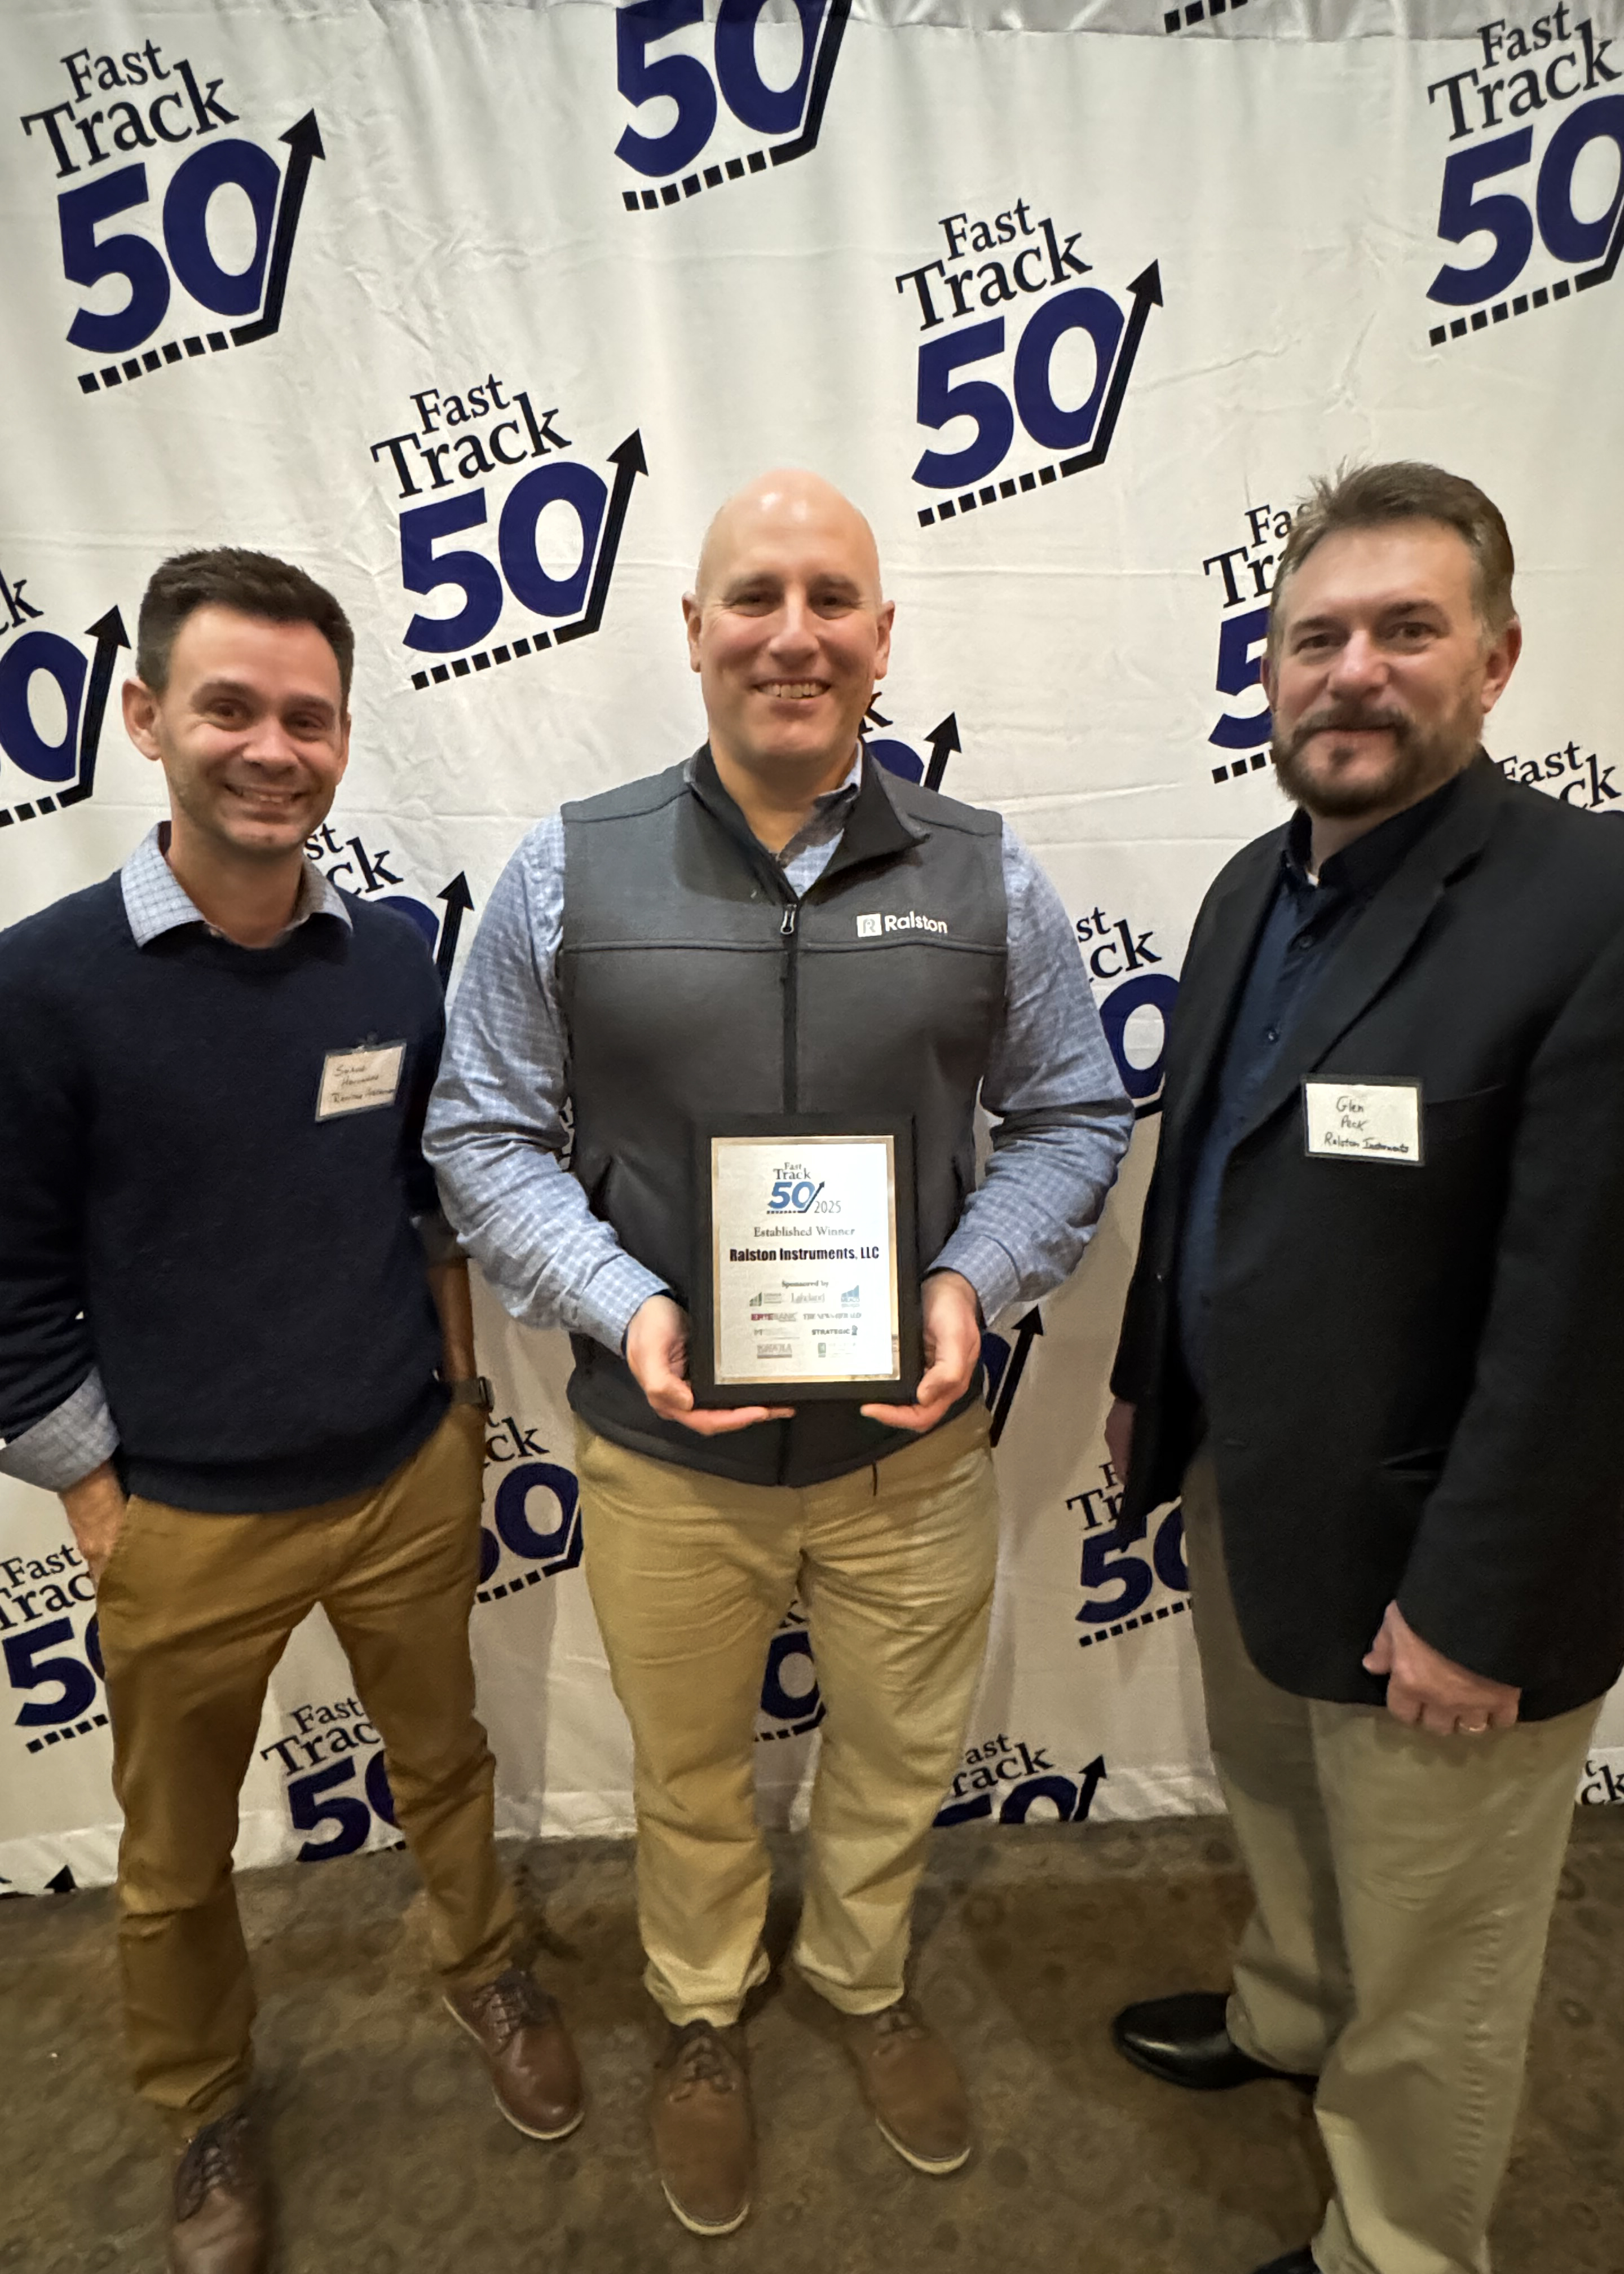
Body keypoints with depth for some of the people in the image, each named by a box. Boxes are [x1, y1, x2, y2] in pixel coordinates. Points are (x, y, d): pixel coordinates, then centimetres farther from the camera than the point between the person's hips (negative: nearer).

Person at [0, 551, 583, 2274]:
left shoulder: (397, 964, -5)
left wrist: (458, 1402, 7)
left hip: (411, 1481, 3)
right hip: (186, 1523, -2)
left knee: (442, 1761, 24)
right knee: (175, 1861, 20)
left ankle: (481, 1971, 53)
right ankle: (204, 2115, 49)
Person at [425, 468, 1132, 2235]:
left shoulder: (985, 877, -4)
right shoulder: (569, 873, -7)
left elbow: (1073, 1117, 3)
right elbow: (485, 1134, -2)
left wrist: (974, 1284, -14)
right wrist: (622, 1305, -17)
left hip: (912, 1447, 1)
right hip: (663, 1459, 0)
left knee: (898, 1762, 24)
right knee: (690, 1777, 24)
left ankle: (864, 1985, 58)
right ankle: (702, 2021, 56)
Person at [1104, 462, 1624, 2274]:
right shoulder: (1255, 887, 3)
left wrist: (1476, 1606, -18)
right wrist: (1148, 1380, 16)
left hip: (1427, 1567, -7)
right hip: (1247, 1496, 8)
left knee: (1428, 1970, 17)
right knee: (1276, 1812, 31)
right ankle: (1286, 2017, 60)